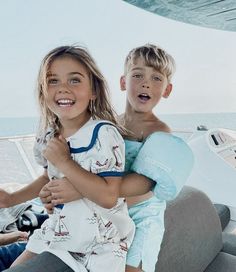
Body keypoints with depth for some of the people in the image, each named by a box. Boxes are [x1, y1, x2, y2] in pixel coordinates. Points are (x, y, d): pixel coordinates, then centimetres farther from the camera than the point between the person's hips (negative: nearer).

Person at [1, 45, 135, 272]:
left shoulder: (104, 134, -23)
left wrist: (64, 161, -27)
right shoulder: (49, 136, -1)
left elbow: (108, 197, -27)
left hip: (98, 243, -6)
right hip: (57, 232, 7)